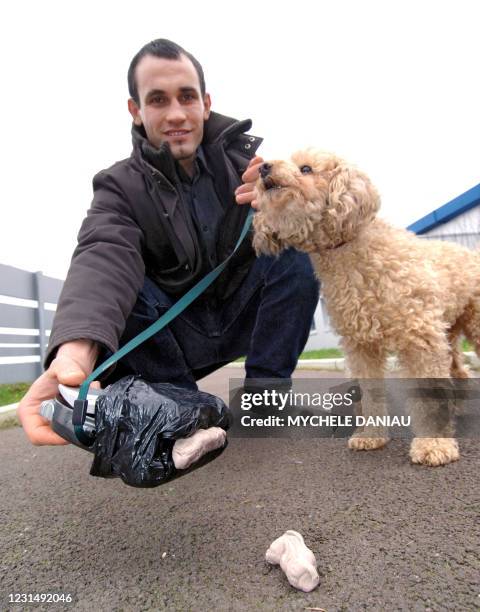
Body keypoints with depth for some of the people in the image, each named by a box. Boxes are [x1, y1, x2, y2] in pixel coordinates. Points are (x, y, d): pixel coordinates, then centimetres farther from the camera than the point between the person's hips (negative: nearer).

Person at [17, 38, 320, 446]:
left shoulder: (246, 154, -5)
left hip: (245, 315, 1)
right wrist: (76, 351, -52)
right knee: (105, 294, -26)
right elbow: (104, 261, -31)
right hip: (177, 335, 0)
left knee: (294, 254, -24)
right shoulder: (121, 188, -9)